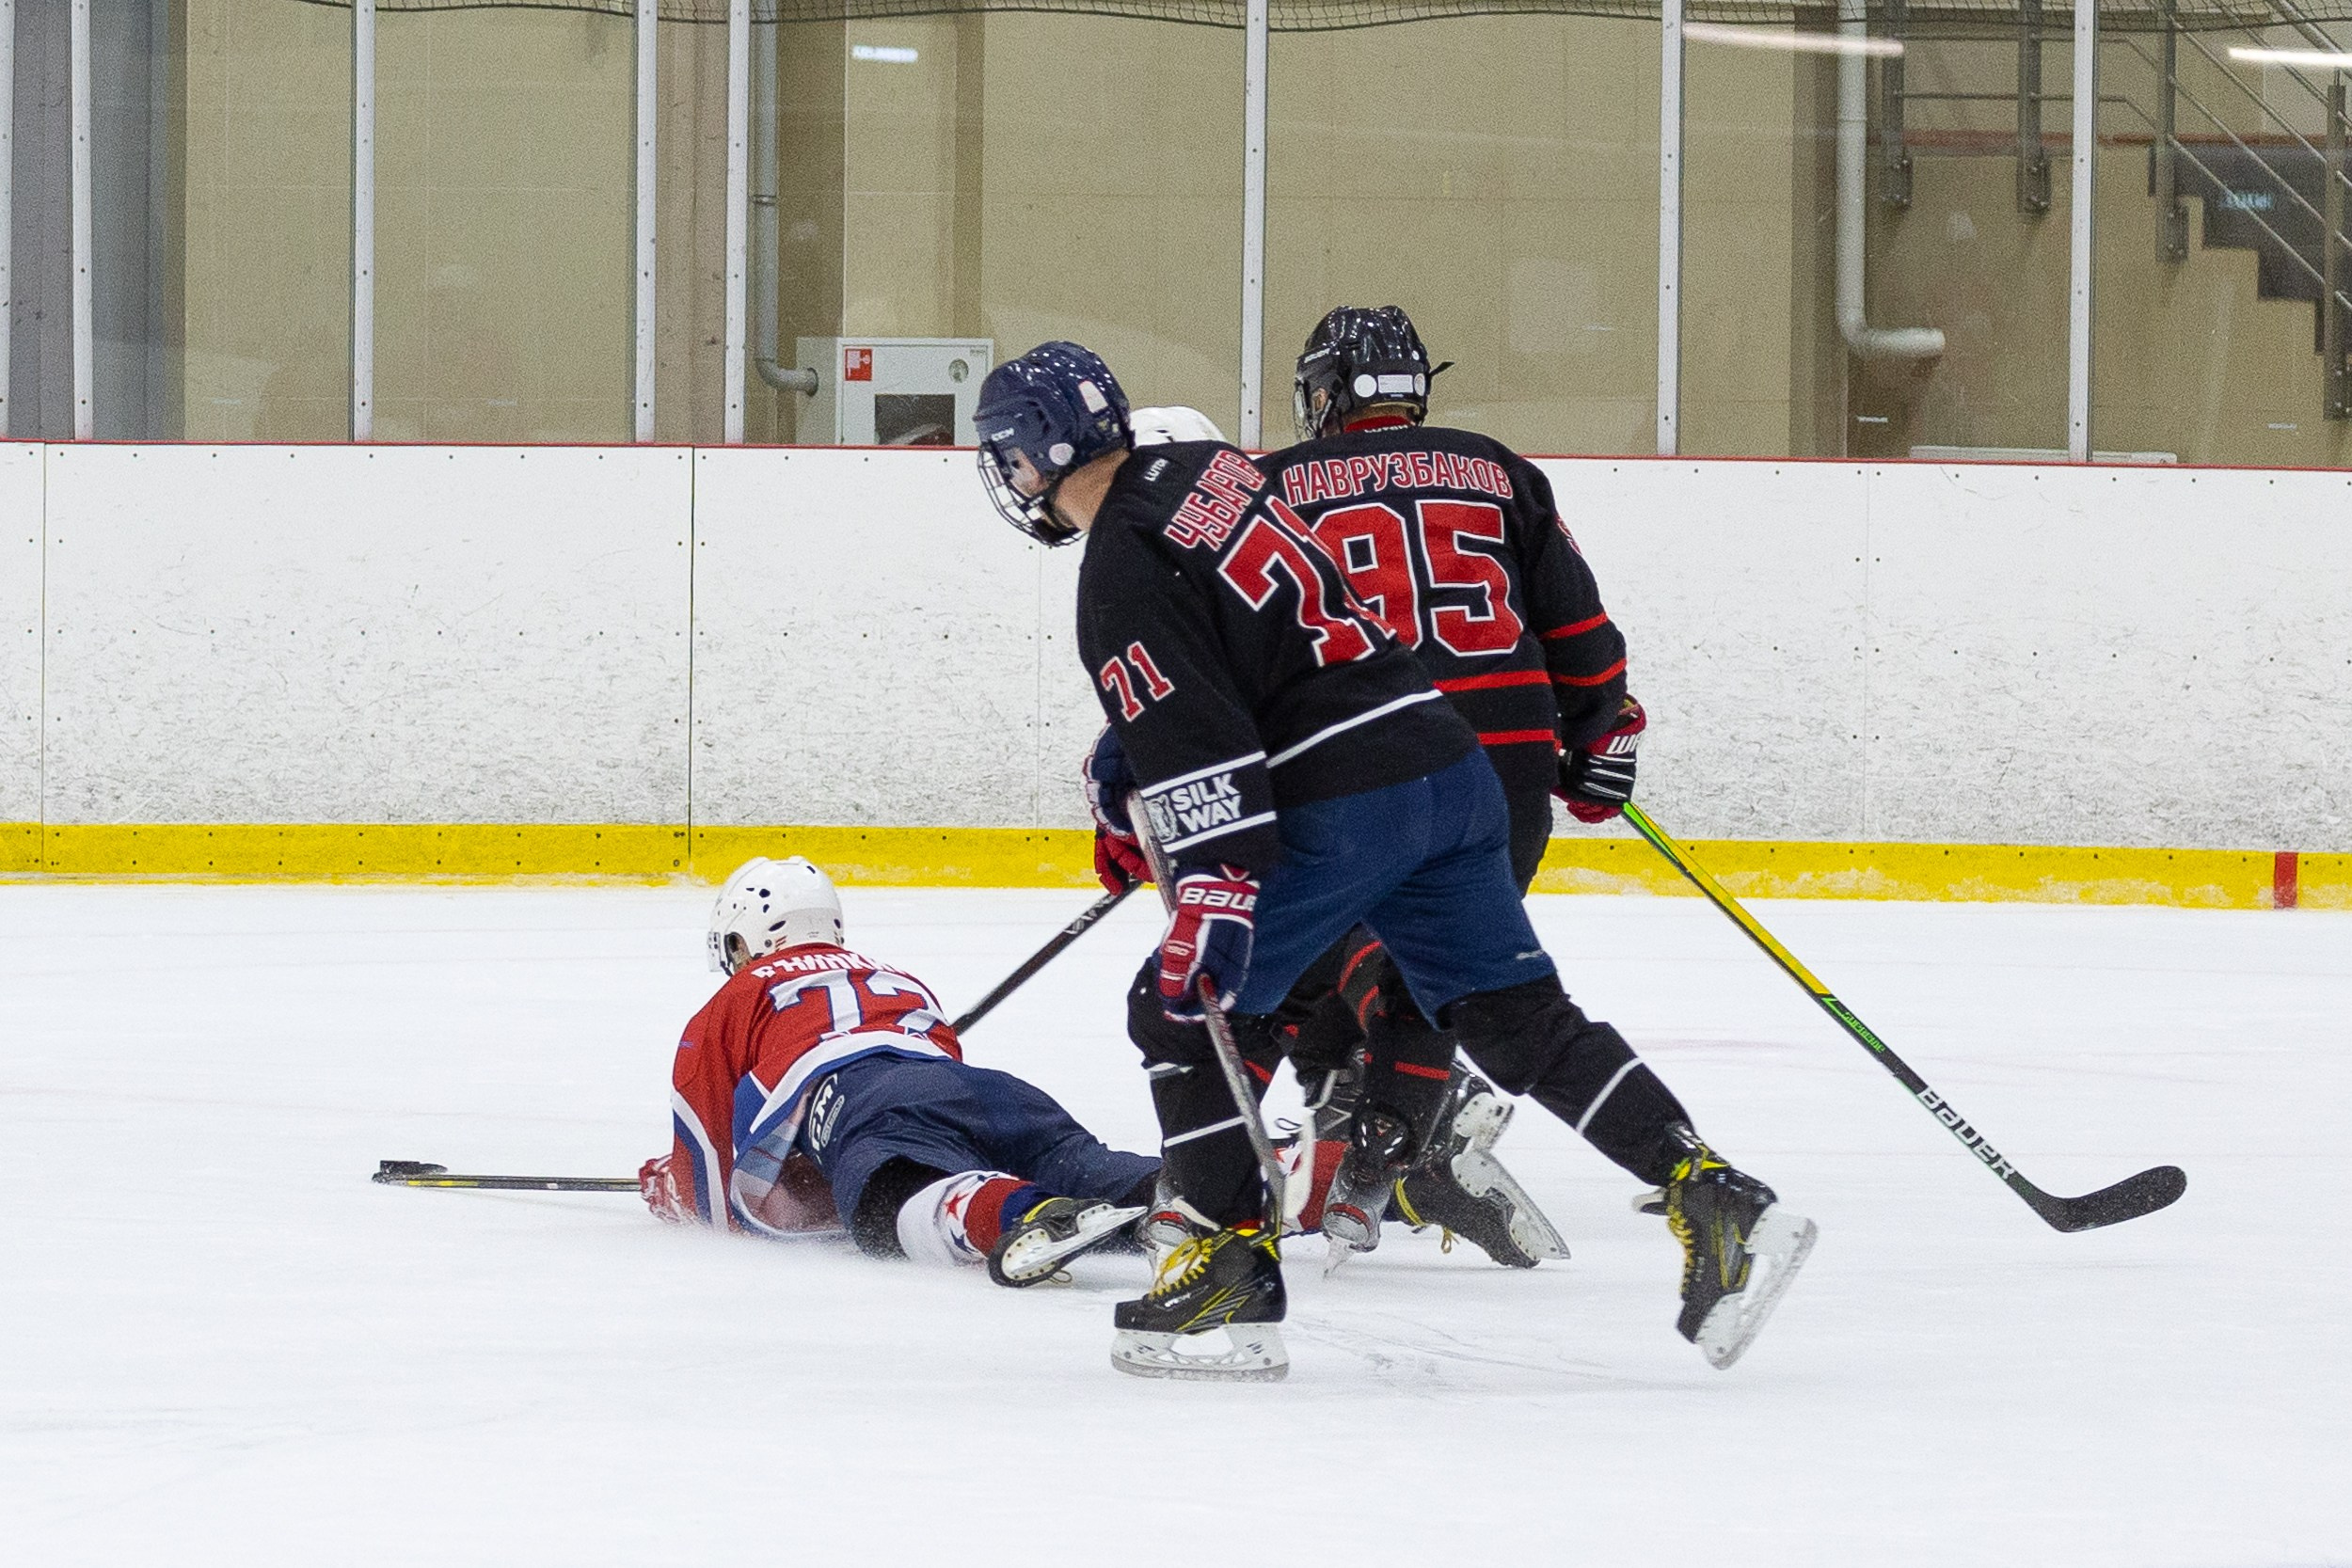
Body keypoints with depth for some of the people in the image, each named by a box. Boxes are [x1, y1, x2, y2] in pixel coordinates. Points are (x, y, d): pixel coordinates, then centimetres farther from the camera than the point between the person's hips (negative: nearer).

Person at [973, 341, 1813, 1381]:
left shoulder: (1121, 574, -10)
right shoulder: (1206, 470, 17)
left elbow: (1198, 746, -20)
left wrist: (1212, 900, -22)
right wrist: (1123, 766, 35)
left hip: (1339, 809, -9)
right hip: (1447, 763, 9)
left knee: (1183, 1014, 3)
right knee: (1523, 1021, 8)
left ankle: (1236, 1274, 1)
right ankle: (1714, 1200, -1)